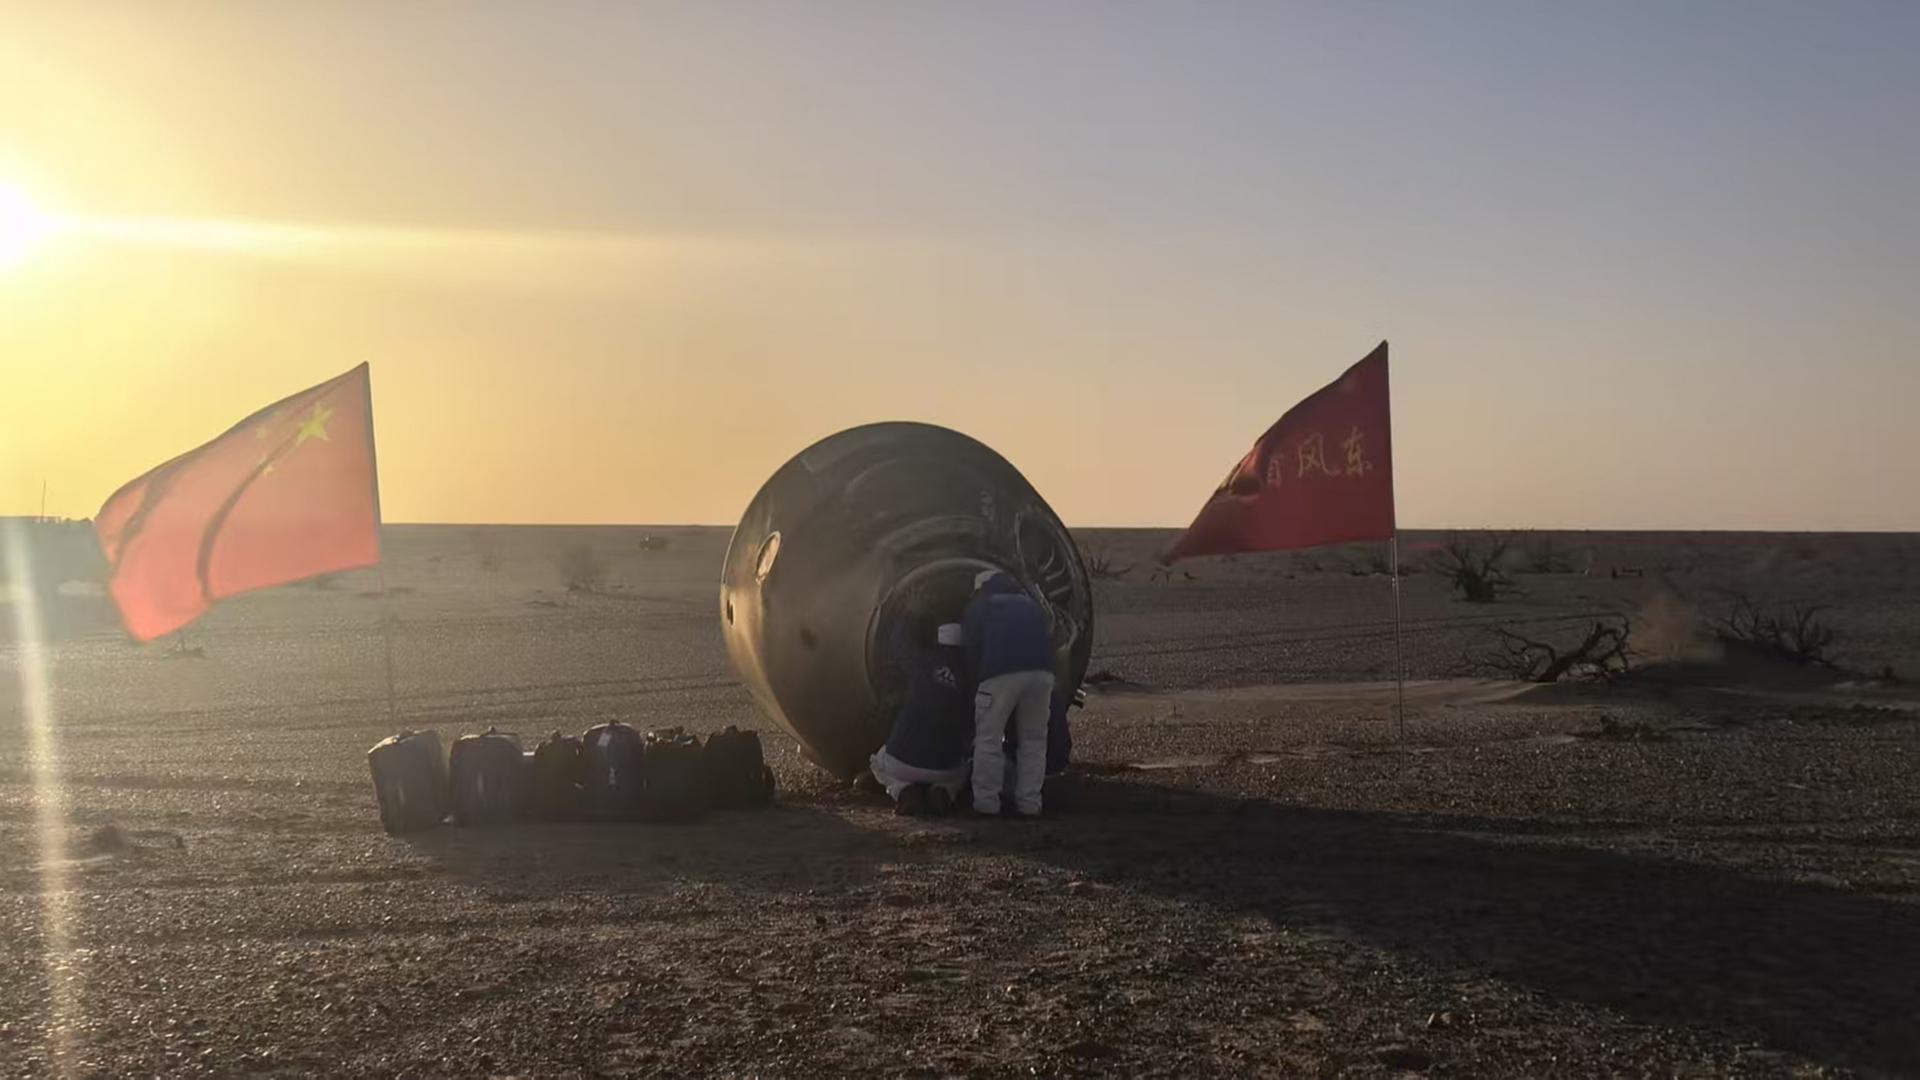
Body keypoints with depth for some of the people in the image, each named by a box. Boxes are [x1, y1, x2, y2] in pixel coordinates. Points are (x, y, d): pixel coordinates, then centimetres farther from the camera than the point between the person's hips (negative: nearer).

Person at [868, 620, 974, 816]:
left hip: (901, 761, -1)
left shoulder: (924, 660, -5)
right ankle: (943, 792, 3)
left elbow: (899, 640, 16)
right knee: (961, 770, 37)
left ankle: (904, 790, 2)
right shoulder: (973, 675, 0)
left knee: (879, 763, 34)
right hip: (943, 768, 1)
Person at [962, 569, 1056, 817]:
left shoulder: (977, 608, 22)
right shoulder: (1030, 605, 34)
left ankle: (986, 801, 7)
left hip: (1001, 672, -4)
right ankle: (1029, 802, 14)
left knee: (989, 738, 6)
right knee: (1033, 739, 14)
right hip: (1041, 671, 4)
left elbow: (972, 650, 11)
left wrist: (978, 680, 20)